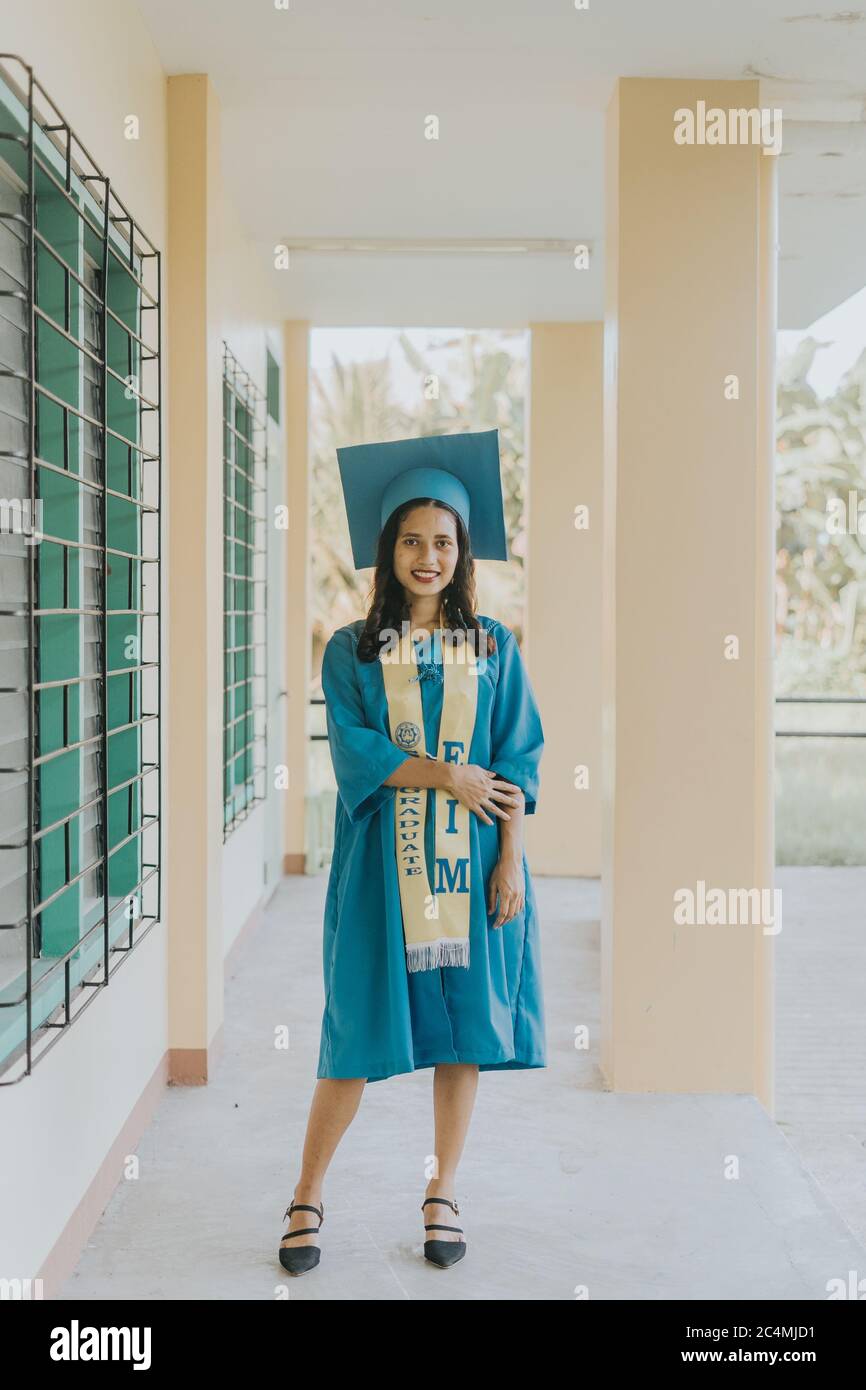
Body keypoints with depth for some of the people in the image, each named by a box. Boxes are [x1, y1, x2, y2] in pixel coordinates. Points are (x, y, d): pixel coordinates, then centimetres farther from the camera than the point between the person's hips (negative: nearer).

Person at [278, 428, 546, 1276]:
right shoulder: (351, 650, 4)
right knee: (361, 1030, 1)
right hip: (382, 865, -1)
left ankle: (443, 1194, 22)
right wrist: (450, 775, -13)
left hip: (470, 864, 2)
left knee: (465, 1025, 5)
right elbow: (353, 750, -7)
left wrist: (511, 858, -5)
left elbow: (517, 758, 2)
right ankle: (307, 1197, 17)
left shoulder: (493, 648, 7)